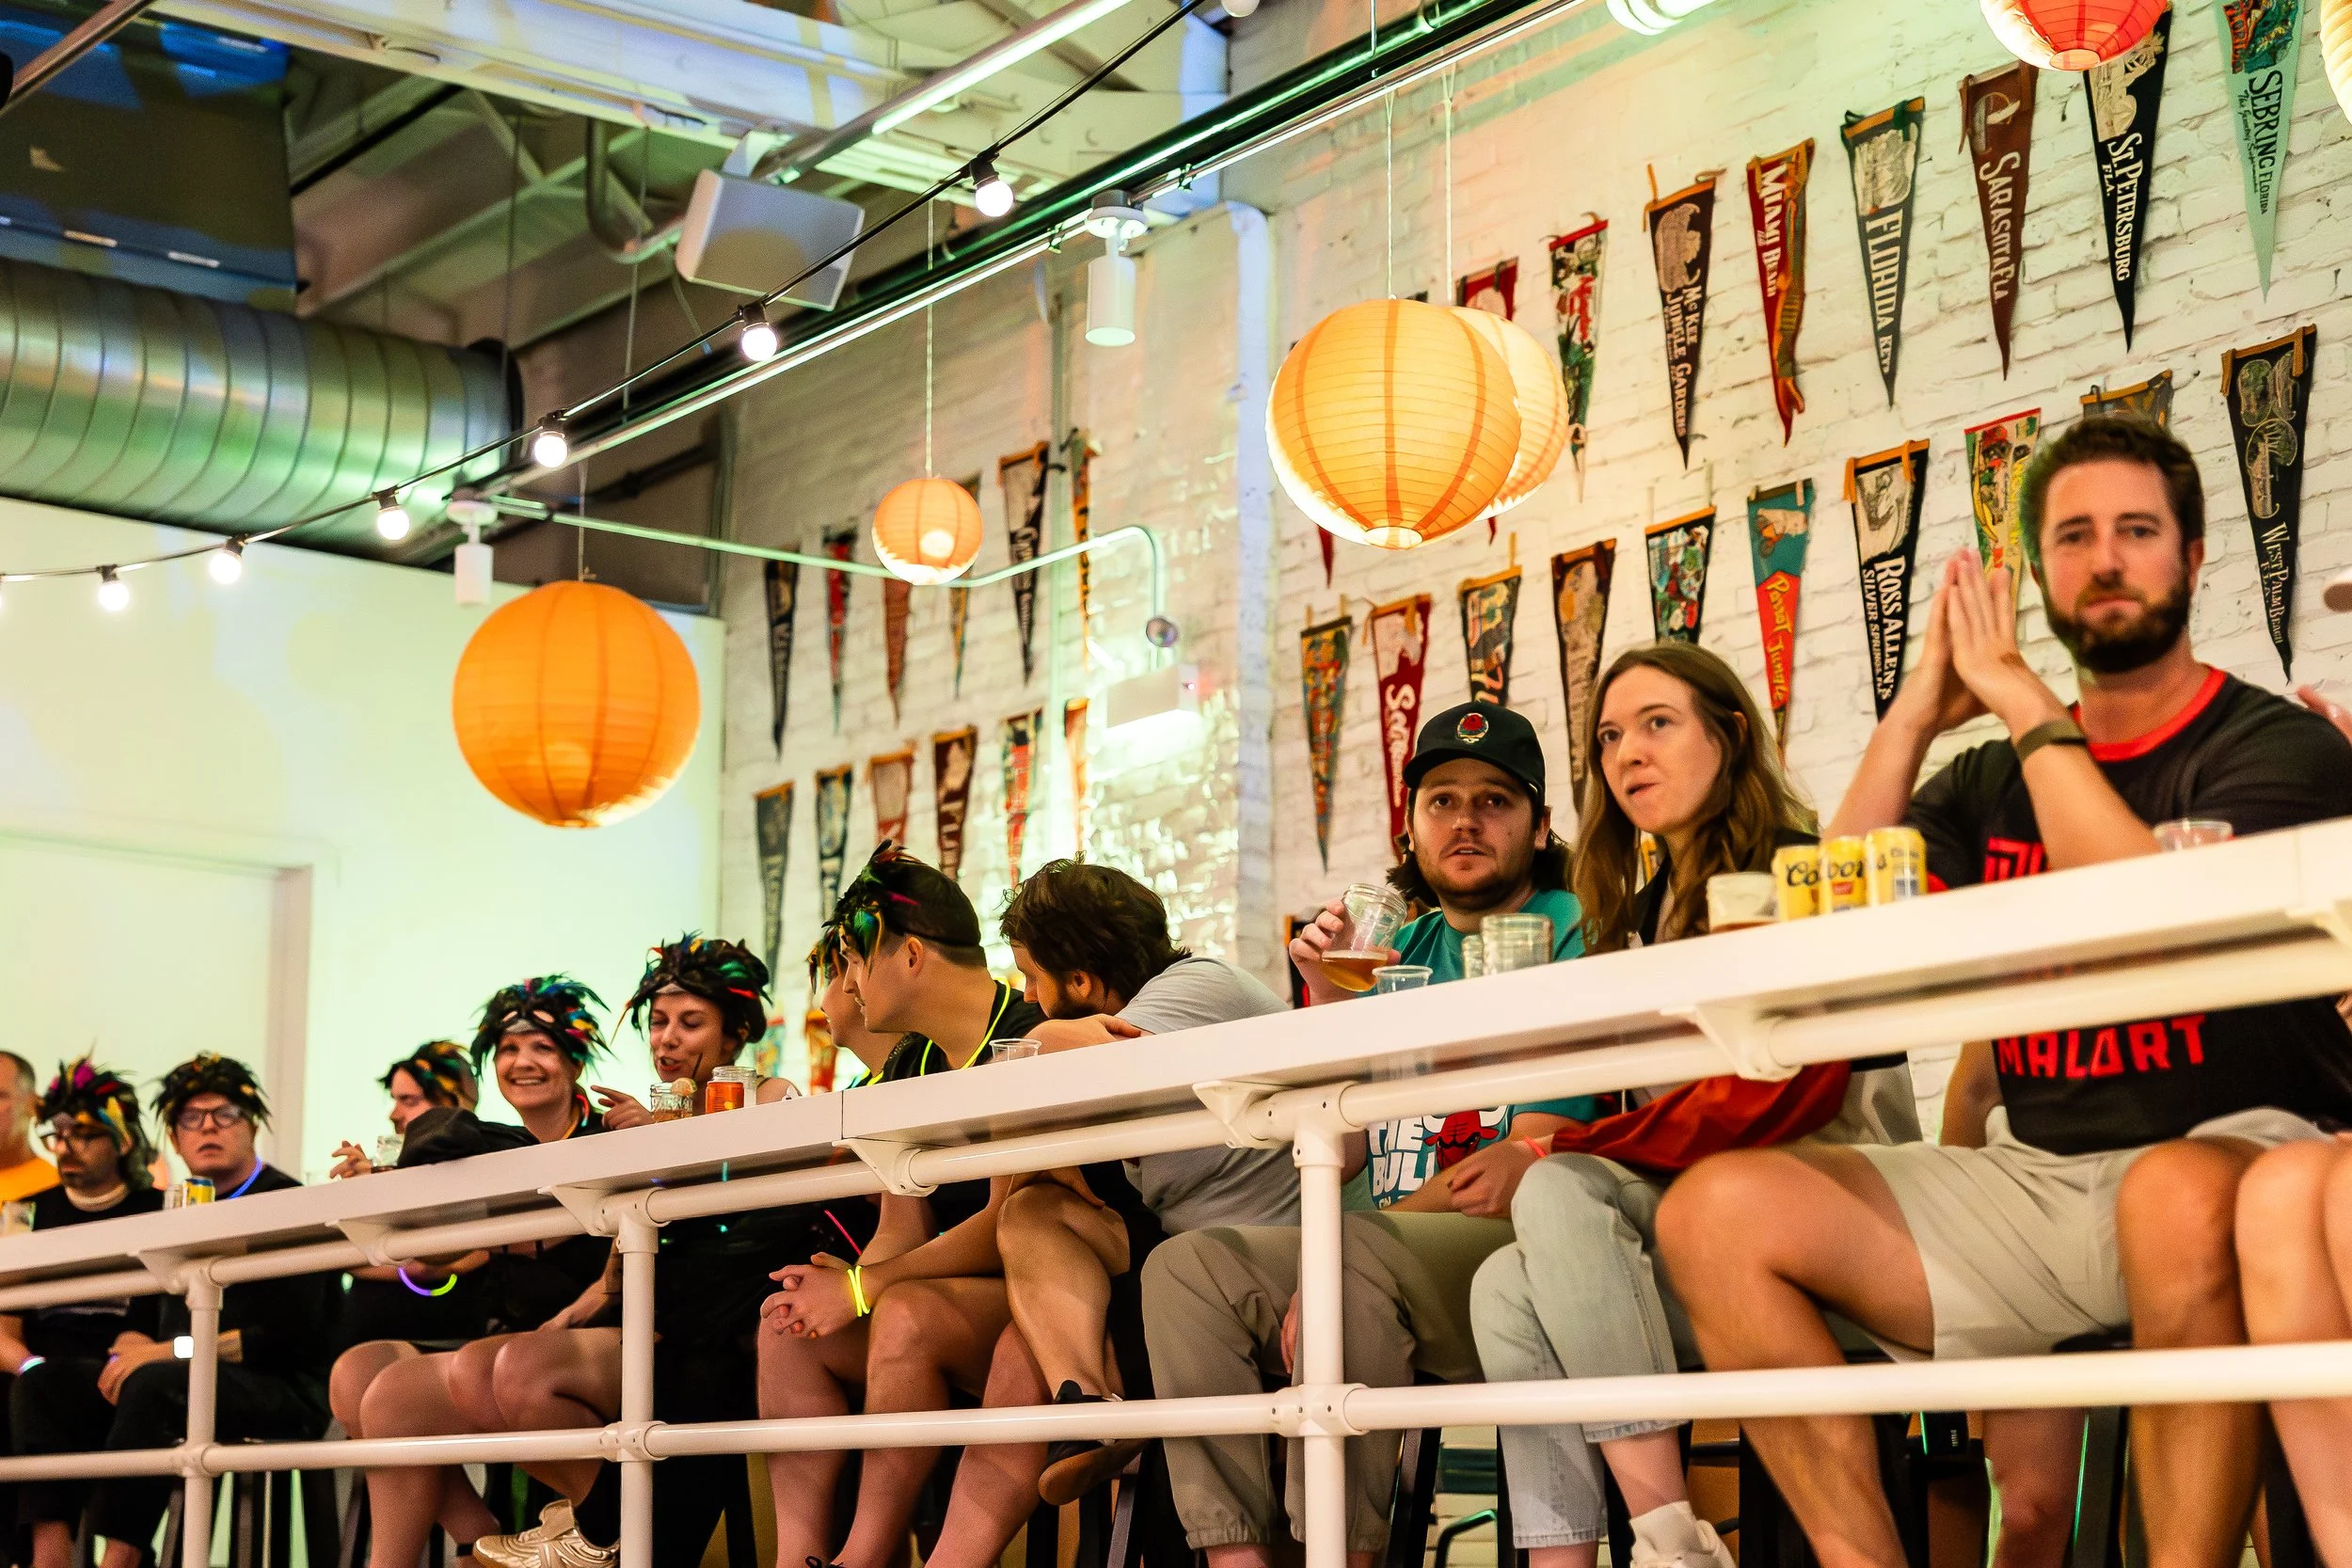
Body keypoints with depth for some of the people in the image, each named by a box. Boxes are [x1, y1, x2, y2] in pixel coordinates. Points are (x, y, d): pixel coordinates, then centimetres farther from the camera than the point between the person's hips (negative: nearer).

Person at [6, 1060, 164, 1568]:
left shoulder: (159, 1212, 8)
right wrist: (31, 1366, -11)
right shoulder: (32, 1214, 18)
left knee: (41, 1391, -34)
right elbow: (6, 1332, 12)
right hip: (41, 1381, 3)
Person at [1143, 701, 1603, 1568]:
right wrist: (1328, 1000, -2)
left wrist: (1331, 1260, -14)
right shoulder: (1401, 952, 18)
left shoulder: (1568, 935, -1)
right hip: (1394, 1243, 7)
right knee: (1187, 1266, -10)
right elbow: (1340, 1154, 11)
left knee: (1357, 1250, -33)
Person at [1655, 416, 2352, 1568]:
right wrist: (1919, 710, 0)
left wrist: (2023, 702, -8)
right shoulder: (1991, 782, 17)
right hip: (2034, 1182, 5)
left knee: (2182, 1195, -42)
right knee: (1716, 1212, -14)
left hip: (2234, 1153, -5)